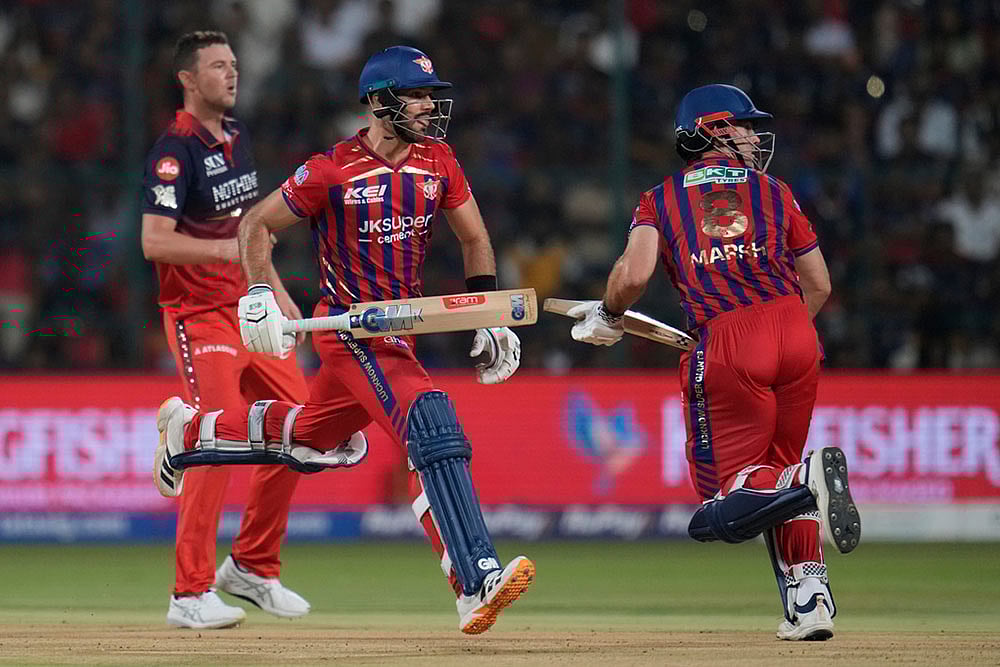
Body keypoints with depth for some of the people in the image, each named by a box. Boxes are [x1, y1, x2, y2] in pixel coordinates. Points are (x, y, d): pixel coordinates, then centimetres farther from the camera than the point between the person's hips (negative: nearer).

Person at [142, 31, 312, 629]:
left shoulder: (236, 137, 12)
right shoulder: (175, 152, -14)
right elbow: (155, 242, -23)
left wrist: (278, 292, 19)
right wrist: (225, 250, -32)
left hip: (252, 309, 9)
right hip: (200, 315, -9)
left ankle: (253, 567, 19)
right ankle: (191, 594, -11)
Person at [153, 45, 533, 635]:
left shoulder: (438, 162, 2)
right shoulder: (332, 171, -14)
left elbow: (475, 239, 14)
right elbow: (256, 225, -2)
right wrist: (259, 293, -14)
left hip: (400, 329, 7)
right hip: (350, 328, -7)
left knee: (318, 442, 22)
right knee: (432, 429, -25)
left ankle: (192, 431, 46)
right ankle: (476, 582, -34)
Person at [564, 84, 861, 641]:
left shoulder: (662, 200, 14)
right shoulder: (774, 192, 18)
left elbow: (634, 274, -2)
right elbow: (820, 285, 18)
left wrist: (609, 316, 18)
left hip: (725, 342, -2)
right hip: (797, 334, 2)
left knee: (727, 504, 1)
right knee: (779, 467, 22)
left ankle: (806, 481, -32)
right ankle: (809, 595, 6)